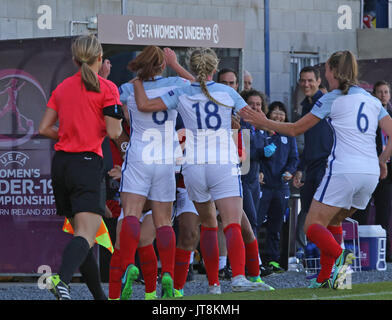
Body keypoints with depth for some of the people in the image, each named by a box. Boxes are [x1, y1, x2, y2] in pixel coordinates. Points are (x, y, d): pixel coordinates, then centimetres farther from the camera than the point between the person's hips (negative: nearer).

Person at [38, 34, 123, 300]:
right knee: (87, 234, -16)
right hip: (88, 163, -6)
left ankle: (99, 294, 22)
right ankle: (62, 279, -42)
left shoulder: (62, 88, 11)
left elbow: (44, 128, 11)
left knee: (81, 229, 16)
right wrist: (118, 118, 12)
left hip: (61, 162, 6)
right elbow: (114, 132, -10)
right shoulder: (106, 88, -5)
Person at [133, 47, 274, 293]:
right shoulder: (227, 93, 2)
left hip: (193, 167, 2)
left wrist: (138, 81, 14)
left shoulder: (181, 94, 2)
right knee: (233, 225, -13)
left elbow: (144, 105, -4)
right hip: (224, 166, -2)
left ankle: (213, 284, 16)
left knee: (208, 225, 18)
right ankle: (239, 277, -35)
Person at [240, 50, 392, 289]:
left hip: (343, 170, -6)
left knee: (313, 226, -1)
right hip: (370, 174, 6)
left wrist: (263, 122, 18)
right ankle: (325, 278, 12)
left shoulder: (332, 99, 2)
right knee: (333, 223, 20)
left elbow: (295, 129, 8)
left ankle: (339, 255, -29)